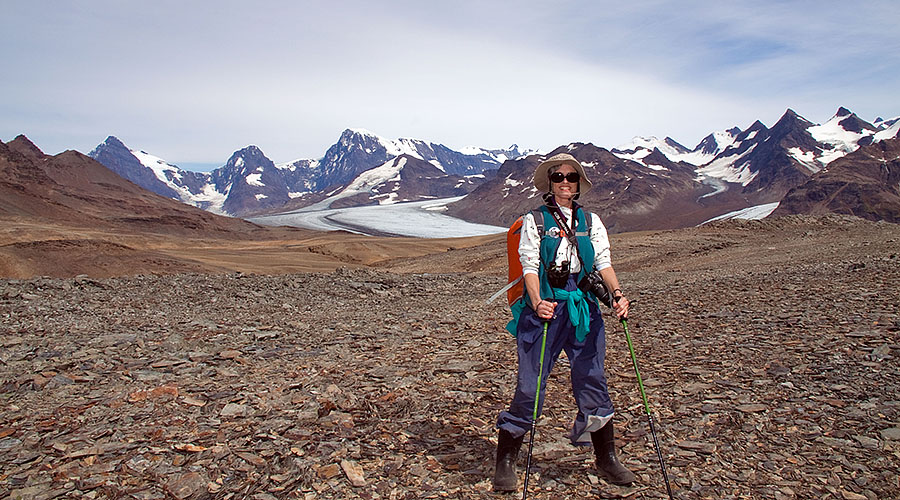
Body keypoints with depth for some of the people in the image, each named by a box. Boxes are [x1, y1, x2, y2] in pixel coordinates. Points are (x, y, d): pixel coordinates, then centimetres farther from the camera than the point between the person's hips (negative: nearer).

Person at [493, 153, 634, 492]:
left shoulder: (591, 221, 14)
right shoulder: (535, 220, 5)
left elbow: (603, 262, 6)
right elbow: (530, 266, -5)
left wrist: (617, 292, -13)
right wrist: (537, 302, -22)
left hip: (583, 310, 3)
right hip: (544, 308, -3)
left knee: (593, 381, 6)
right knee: (529, 385, -3)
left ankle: (607, 460, 23)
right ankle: (505, 462, 11)